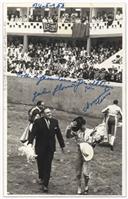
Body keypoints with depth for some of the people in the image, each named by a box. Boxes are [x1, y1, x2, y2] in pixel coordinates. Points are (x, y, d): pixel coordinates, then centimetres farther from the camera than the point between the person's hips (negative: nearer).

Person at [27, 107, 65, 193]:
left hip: (50, 148, 1)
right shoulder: (38, 122, -10)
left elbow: (59, 134, 10)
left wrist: (62, 145, 13)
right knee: (41, 164, 15)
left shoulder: (55, 121, 2)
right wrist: (30, 143, -31)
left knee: (48, 166, -2)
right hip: (40, 148, -1)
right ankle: (41, 178, 43)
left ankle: (45, 185, 2)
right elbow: (33, 133, -16)